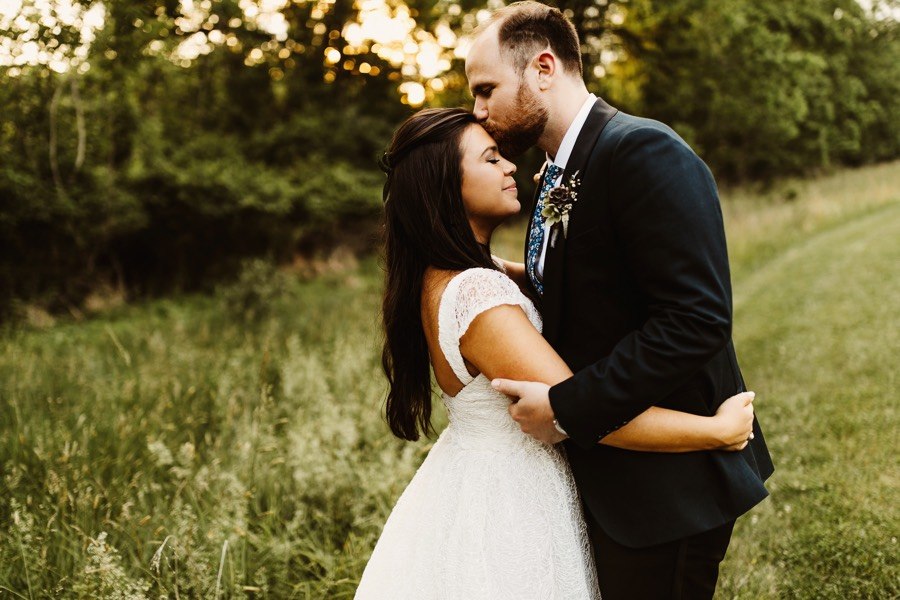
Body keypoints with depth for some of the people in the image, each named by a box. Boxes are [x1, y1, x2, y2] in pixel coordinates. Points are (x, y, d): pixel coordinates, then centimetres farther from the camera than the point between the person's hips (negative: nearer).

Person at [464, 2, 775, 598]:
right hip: (604, 471, 9)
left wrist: (568, 407, -24)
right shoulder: (560, 174, 11)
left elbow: (696, 320, -26)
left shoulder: (644, 151, -19)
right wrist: (527, 279, 0)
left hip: (664, 481, -9)